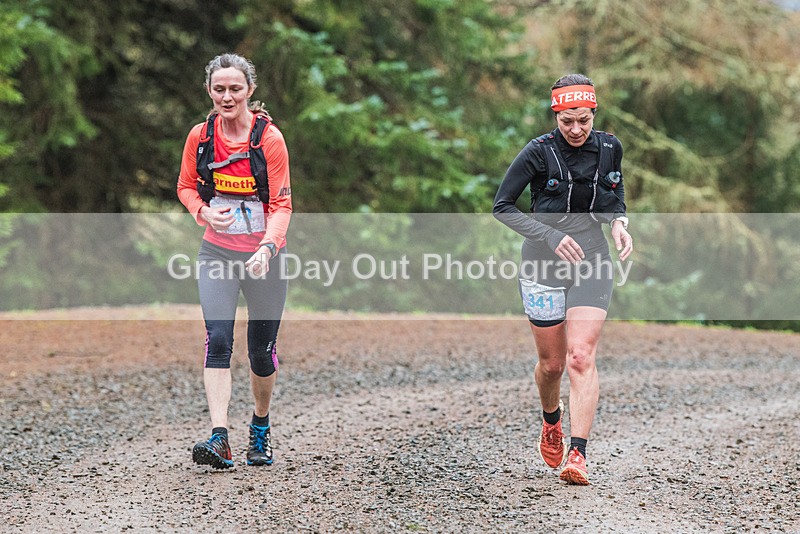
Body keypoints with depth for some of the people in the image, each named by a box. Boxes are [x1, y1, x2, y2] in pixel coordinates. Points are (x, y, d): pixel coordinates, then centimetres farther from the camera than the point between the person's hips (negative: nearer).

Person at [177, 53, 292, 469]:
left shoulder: (269, 137, -10)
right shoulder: (200, 136, -1)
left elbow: (281, 203, -10)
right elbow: (186, 186, 12)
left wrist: (267, 247, -27)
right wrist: (204, 213, -10)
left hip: (264, 254, -1)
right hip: (217, 252, 2)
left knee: (261, 349, 6)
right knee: (217, 340, -16)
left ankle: (260, 427, 31)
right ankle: (219, 438, -21)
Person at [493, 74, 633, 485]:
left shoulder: (609, 147, 0)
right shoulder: (539, 152, -11)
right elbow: (502, 206, -8)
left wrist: (618, 222, -4)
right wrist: (550, 237, -18)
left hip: (591, 261, 1)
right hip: (544, 263, -1)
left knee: (581, 358, -13)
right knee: (552, 363, 8)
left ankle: (577, 455, -16)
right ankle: (551, 422, 40)